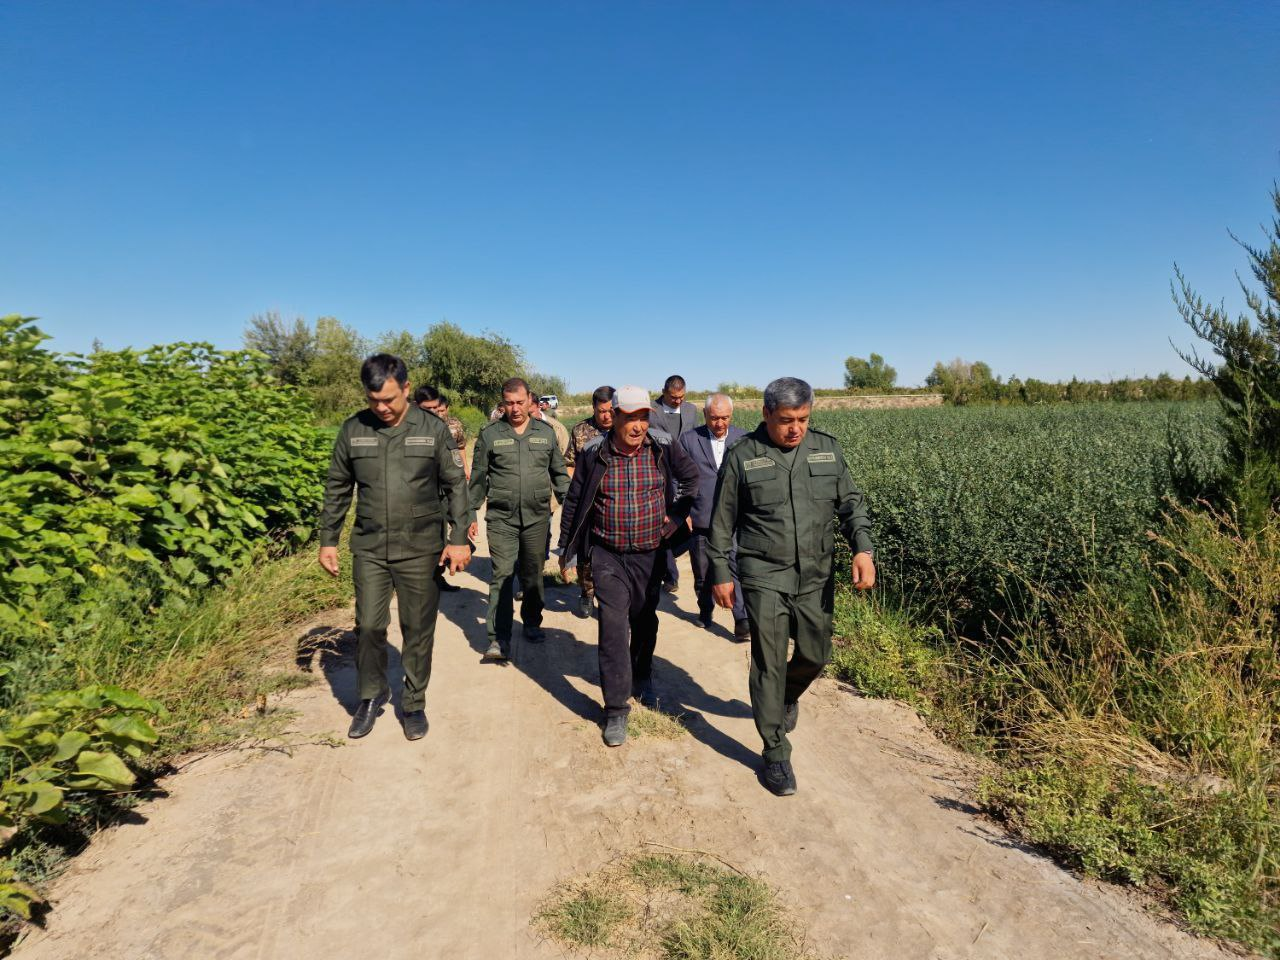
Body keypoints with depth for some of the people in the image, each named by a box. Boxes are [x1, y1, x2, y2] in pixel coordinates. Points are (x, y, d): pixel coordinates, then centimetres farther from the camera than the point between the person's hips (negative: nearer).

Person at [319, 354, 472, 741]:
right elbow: (337, 489, 9)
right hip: (369, 549, 2)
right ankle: (372, 695, 29)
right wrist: (327, 540, 7)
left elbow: (456, 486, -1)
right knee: (368, 626, 5)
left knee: (418, 629, 8)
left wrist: (459, 539, -5)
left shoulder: (433, 429, -5)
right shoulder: (353, 430, 0)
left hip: (420, 549, -1)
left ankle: (414, 703, 25)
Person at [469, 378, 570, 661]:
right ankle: (499, 639, -2)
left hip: (537, 518, 2)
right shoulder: (490, 434, 2)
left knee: (534, 575, 12)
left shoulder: (546, 433, 7)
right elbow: (478, 478, 6)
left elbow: (559, 473, 14)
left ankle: (532, 623, 32)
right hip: (501, 519, -2)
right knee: (501, 575, -6)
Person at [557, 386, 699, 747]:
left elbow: (691, 477, 10)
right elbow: (574, 500, 3)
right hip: (608, 556, -2)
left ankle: (642, 680, 43)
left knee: (645, 622, 18)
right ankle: (616, 710, 4)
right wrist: (566, 547, 8)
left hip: (651, 554, 2)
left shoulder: (664, 446, -8)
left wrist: (677, 514, -1)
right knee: (613, 628, -7)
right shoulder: (594, 453, -9)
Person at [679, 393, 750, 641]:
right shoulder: (688, 439, -2)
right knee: (702, 573, 15)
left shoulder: (744, 439, 1)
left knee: (738, 567, -12)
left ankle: (742, 621, -6)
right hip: (700, 520, 1)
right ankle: (705, 611, 37)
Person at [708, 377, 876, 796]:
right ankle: (775, 753, 14)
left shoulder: (828, 449, 2)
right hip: (764, 577, -3)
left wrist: (862, 547, -11)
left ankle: (787, 697, 48)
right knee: (769, 663, -1)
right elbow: (722, 521, 0)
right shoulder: (743, 455, -6)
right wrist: (720, 574, 0)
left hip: (816, 577, 4)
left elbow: (851, 503, 5)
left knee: (815, 655, 14)